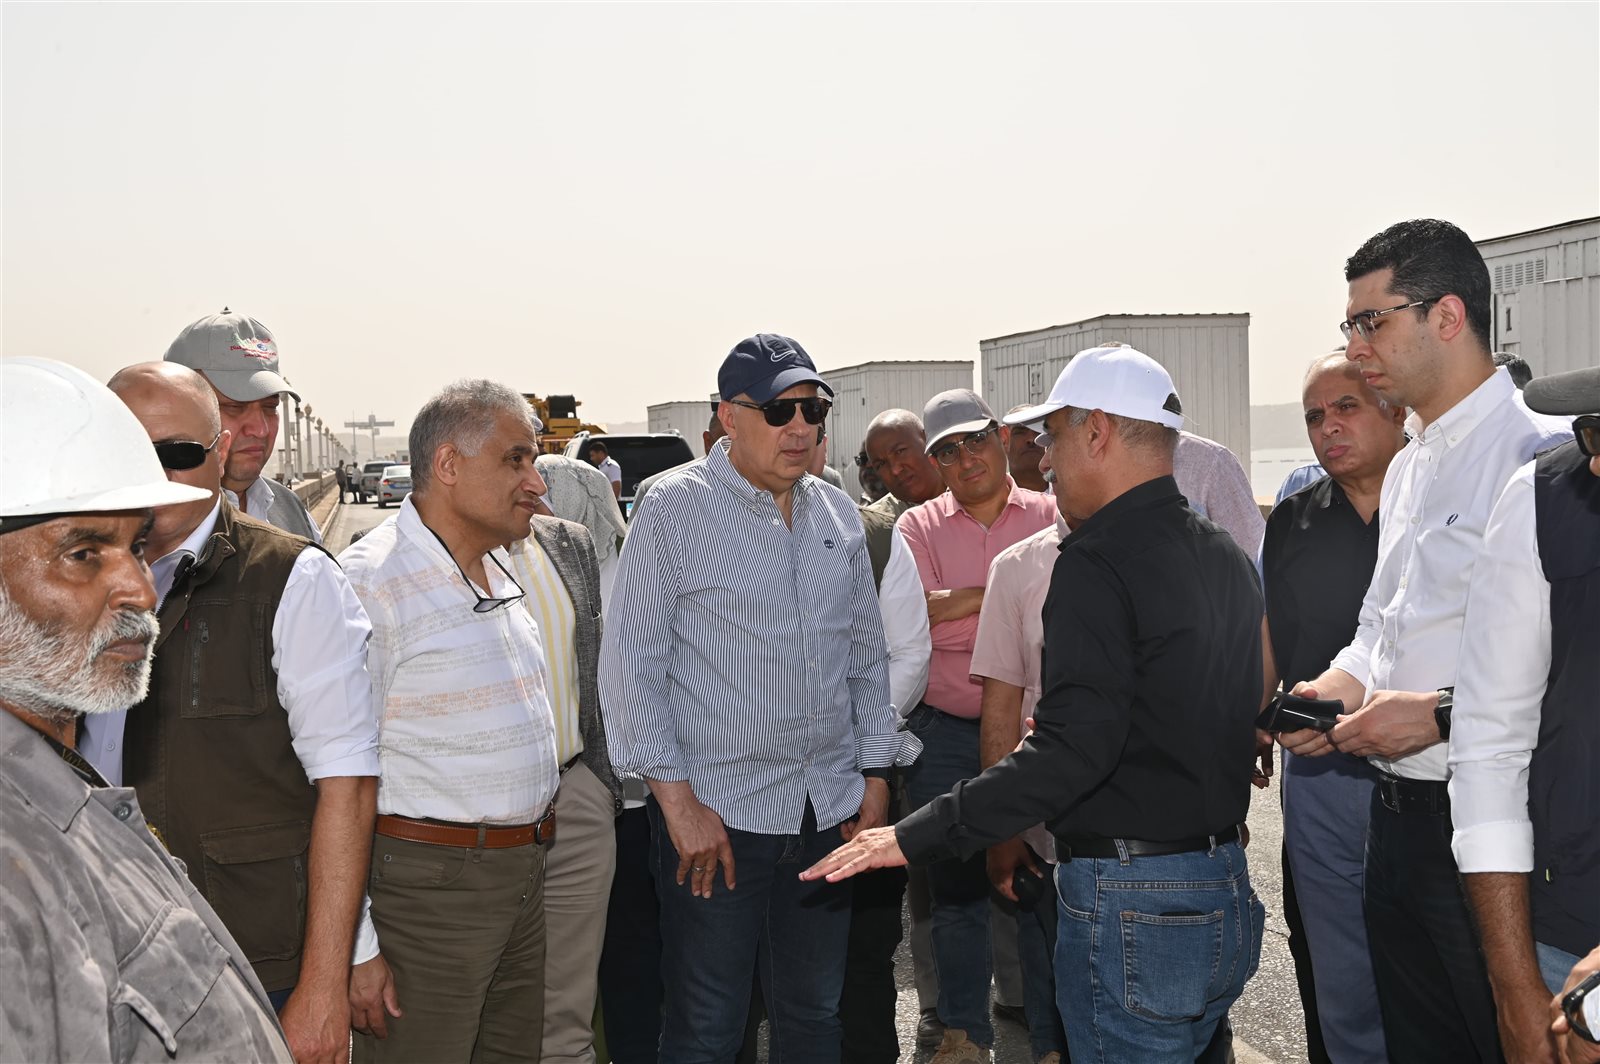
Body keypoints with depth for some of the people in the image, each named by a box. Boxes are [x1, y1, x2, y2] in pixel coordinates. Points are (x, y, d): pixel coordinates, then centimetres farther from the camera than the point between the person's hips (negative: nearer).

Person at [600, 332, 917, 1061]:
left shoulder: (837, 516, 10)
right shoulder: (675, 509, -7)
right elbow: (629, 666, -9)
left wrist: (875, 774, 10)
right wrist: (678, 800, -13)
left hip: (830, 810, 5)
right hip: (715, 813, -5)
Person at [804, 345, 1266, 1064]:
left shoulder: (1096, 562, -17)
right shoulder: (1226, 557, 11)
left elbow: (1074, 749, -26)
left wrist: (915, 835, -24)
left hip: (1132, 908, -9)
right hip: (1227, 891, 9)